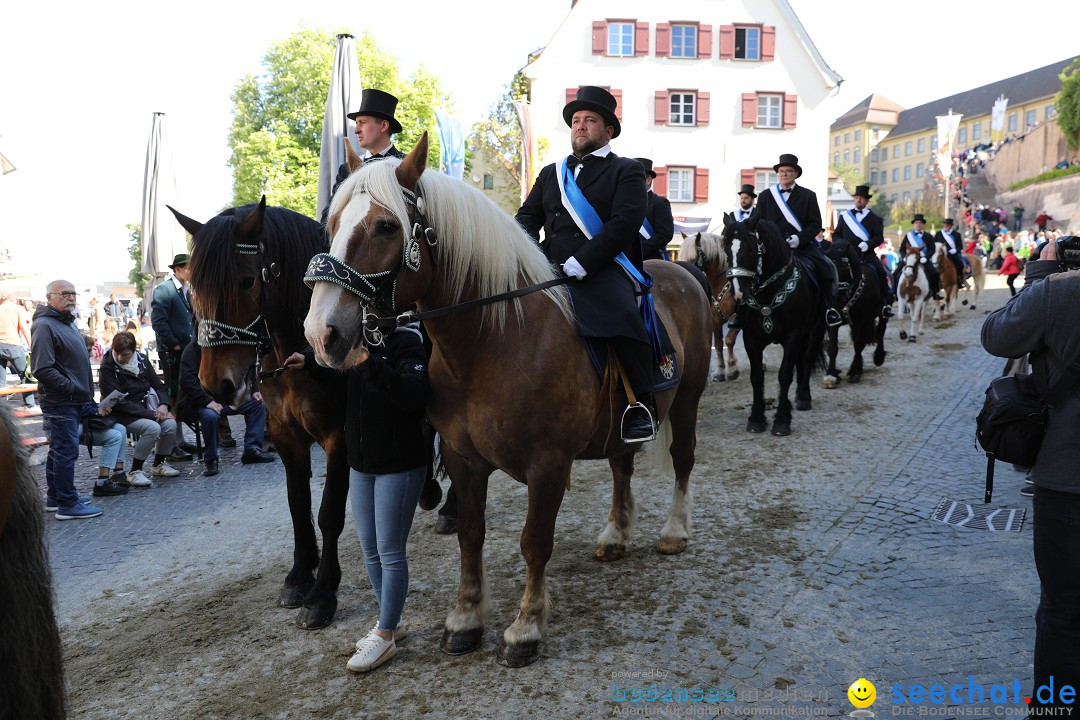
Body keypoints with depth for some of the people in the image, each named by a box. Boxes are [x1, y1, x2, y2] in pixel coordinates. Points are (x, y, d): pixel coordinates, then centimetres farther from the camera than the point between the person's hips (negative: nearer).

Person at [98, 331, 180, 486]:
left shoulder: (142, 359, 4)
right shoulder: (107, 368, -13)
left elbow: (157, 385, 11)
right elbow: (119, 402, -18)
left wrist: (163, 404, -11)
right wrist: (152, 414, -22)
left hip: (146, 409, 6)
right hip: (123, 415, -6)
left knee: (170, 424, -20)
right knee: (153, 428, -31)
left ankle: (158, 465, 3)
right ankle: (134, 472, -17)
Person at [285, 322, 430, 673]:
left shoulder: (405, 344, -16)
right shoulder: (358, 342, 8)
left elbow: (415, 396, -33)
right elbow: (335, 367, 31)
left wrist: (371, 366, -39)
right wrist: (309, 363, 16)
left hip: (399, 466, -8)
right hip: (361, 464, 9)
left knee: (390, 551, 1)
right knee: (370, 549, 16)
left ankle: (385, 635, 14)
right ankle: (389, 621, 32)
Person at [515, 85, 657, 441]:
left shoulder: (626, 170, 9)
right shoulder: (551, 173, 27)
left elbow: (626, 222, -7)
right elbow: (527, 216, 20)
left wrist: (581, 262, -18)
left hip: (602, 269, -5)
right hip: (550, 268, 6)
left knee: (623, 317, -34)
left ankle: (643, 403, -20)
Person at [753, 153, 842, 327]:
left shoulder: (808, 196, 9)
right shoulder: (765, 196, 12)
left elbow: (816, 225, 3)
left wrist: (799, 238, -15)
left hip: (802, 246, -1)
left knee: (826, 267, -20)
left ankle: (829, 307, -6)